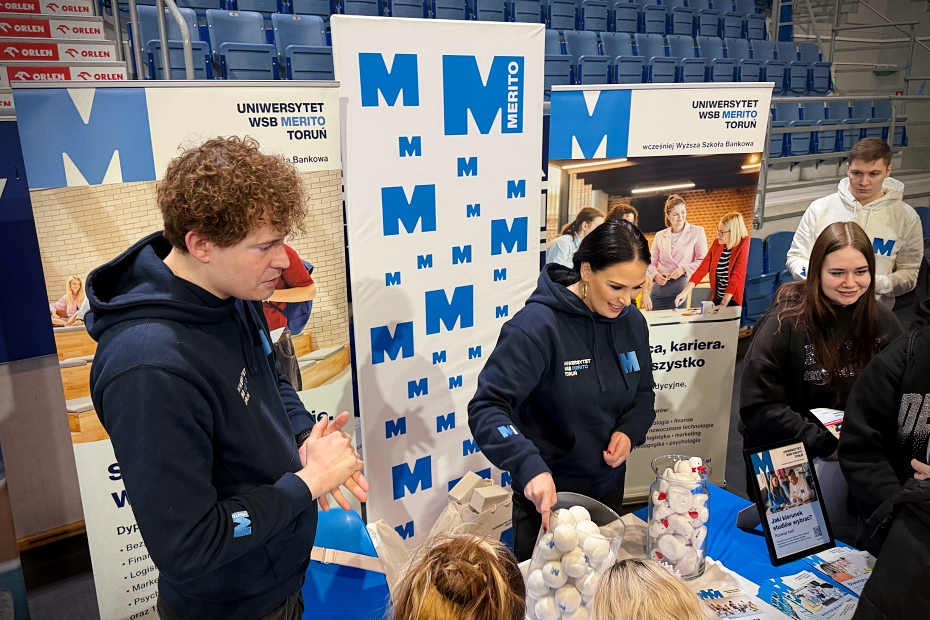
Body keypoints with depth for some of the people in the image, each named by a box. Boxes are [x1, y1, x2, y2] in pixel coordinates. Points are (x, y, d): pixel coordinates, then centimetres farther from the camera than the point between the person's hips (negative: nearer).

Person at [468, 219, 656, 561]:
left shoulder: (632, 322, -4)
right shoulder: (537, 325, -24)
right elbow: (486, 407, -28)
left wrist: (630, 431, -11)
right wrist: (529, 466, -41)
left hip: (608, 488, 6)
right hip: (546, 496, -5)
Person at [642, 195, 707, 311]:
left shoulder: (697, 232, 4)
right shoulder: (660, 235, 14)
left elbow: (703, 261, 0)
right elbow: (652, 263, 14)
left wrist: (684, 269, -15)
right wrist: (656, 275, -6)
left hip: (683, 286, -3)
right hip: (659, 288, 3)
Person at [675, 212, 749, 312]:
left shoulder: (744, 244, -15)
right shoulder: (717, 243, 3)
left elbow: (737, 276, -20)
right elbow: (703, 268, -1)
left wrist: (724, 304, -23)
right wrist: (685, 291, -12)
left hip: (737, 302, -5)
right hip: (718, 300, 5)